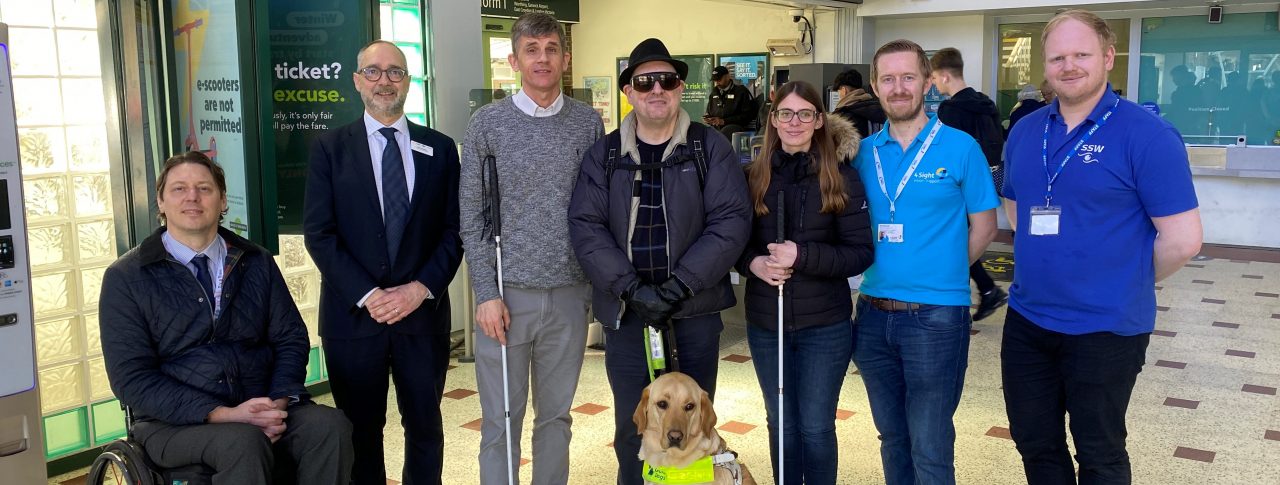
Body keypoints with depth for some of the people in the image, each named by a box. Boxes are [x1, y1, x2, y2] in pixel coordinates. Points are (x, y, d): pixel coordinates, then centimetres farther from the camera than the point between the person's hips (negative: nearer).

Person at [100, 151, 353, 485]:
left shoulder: (258, 263, 11)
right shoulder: (125, 278, 1)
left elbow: (291, 339, 9)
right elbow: (132, 378, -7)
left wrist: (279, 403, -12)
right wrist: (222, 415, -18)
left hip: (263, 409, 3)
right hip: (176, 422, -3)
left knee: (330, 426, -26)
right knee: (244, 442, -35)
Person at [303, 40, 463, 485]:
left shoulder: (440, 148, 7)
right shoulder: (330, 148, 2)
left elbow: (453, 230, 4)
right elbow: (318, 233, -4)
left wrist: (422, 288, -10)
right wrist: (367, 295, -13)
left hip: (423, 311, 1)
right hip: (353, 314, -1)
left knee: (425, 426, 11)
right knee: (361, 431, 10)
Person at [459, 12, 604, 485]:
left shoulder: (588, 122, 5)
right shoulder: (488, 122, -1)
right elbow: (471, 216, -1)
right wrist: (487, 294, -7)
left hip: (570, 294, 2)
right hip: (507, 293, -2)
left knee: (556, 416, 13)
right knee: (501, 421, 5)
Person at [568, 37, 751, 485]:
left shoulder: (711, 149, 0)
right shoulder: (603, 154, 4)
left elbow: (732, 221, -8)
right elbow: (585, 226, -3)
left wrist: (678, 287, -16)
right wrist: (632, 289, -15)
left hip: (695, 312, -1)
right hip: (626, 313, 1)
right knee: (632, 429, 9)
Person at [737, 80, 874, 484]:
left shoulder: (842, 178, -5)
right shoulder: (753, 177, 3)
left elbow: (861, 253, -8)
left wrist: (803, 255, -21)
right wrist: (753, 263, -14)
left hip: (824, 325, -3)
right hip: (765, 322, 3)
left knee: (815, 427, 5)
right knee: (781, 424, 14)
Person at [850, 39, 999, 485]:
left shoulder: (960, 147, -6)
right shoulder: (864, 153, 5)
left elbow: (984, 226, 0)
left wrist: (939, 274, -1)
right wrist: (883, 270, 2)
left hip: (935, 315, -4)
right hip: (874, 314, 4)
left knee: (930, 448, 4)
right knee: (892, 437, 17)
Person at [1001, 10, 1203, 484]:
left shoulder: (1147, 135, -14)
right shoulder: (1024, 132, 4)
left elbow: (1182, 240, -14)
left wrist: (1126, 285, -1)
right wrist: (1048, 265, 11)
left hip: (1105, 329, -5)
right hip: (1026, 321, 5)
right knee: (1035, 444, 17)